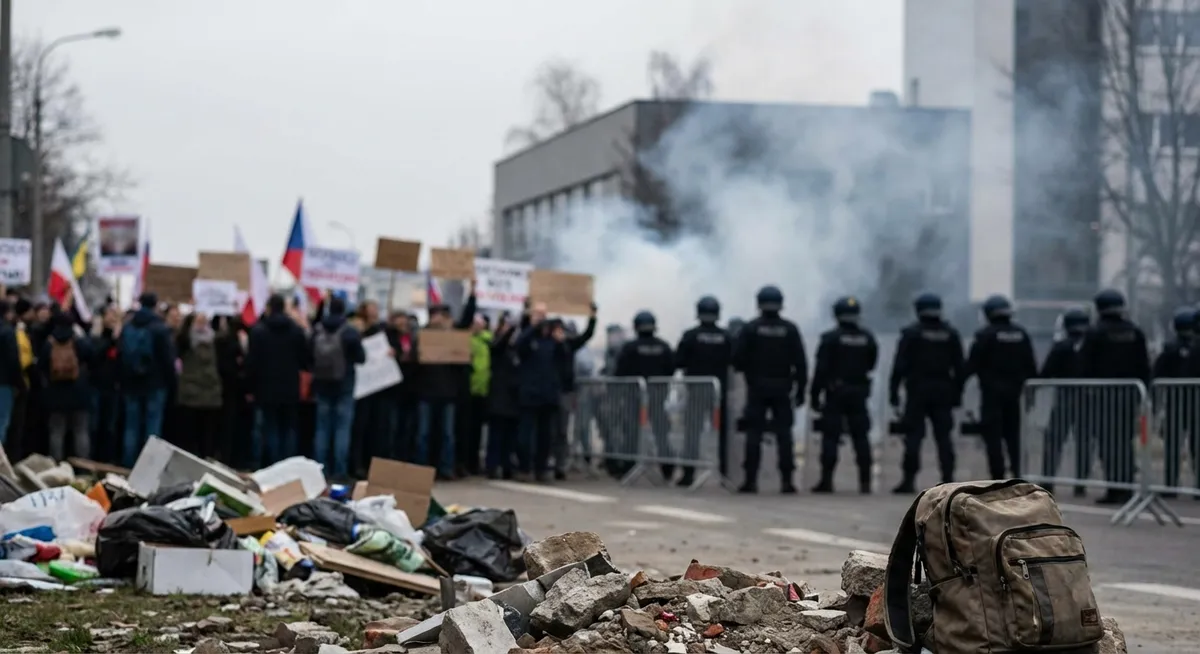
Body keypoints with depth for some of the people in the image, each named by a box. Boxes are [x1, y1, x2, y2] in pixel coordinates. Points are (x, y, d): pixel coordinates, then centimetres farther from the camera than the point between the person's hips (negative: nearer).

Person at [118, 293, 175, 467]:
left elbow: (120, 355, 9)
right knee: (153, 426, -1)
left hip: (131, 383, 4)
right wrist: (171, 380, -1)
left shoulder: (127, 328, 6)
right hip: (155, 384, -4)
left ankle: (129, 465, 9)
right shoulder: (160, 329, -10)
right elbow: (168, 358, -11)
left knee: (132, 426, 9)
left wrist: (123, 381, 14)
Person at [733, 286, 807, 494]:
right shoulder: (790, 329, 1)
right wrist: (800, 389, 4)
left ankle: (751, 480, -3)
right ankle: (787, 480, -2)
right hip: (782, 388, 1)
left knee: (753, 433, 2)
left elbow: (738, 359, -7)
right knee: (784, 434, 3)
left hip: (757, 388, -1)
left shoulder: (750, 329, -3)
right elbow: (800, 362, -1)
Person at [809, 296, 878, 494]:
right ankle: (865, 481, 3)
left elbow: (821, 369, -11)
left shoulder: (830, 338, -9)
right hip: (859, 392, 4)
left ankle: (827, 480, -4)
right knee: (860, 437, 6)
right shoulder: (867, 339, 4)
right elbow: (871, 364, 14)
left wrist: (814, 395, -7)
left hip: (835, 393, -4)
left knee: (830, 437, -1)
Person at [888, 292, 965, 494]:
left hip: (918, 389, -3)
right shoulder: (950, 334, 8)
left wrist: (893, 391, -5)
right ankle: (948, 479, 1)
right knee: (943, 436, 6)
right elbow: (960, 366, 8)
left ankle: (909, 480, -6)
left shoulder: (911, 333, -4)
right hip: (943, 391, 3)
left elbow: (900, 365, -8)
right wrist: (957, 392, 13)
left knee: (913, 436, -2)